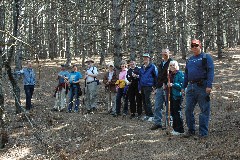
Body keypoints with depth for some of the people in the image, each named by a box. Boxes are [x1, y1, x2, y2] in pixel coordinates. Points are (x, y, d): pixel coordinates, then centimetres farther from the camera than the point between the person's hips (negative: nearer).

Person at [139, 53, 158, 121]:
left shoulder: (152, 66, -4)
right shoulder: (142, 67, 16)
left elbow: (156, 76, -4)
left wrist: (155, 85, -8)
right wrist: (139, 87, 16)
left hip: (148, 86, -7)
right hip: (142, 86, 7)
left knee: (147, 100, -11)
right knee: (144, 101, 9)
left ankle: (151, 115, -6)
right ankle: (147, 114, 17)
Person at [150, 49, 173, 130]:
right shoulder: (160, 64, 21)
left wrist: (165, 83, -19)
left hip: (167, 87, -7)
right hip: (160, 88, 7)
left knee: (168, 106, 0)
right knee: (157, 106, 4)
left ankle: (168, 123, 7)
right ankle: (157, 123, 9)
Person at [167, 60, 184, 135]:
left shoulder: (180, 74, -7)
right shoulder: (170, 74, 15)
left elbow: (182, 85, -15)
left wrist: (173, 85, -22)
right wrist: (167, 85, 5)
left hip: (177, 96, -8)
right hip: (171, 95, 8)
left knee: (177, 112, -6)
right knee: (173, 112, 12)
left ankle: (180, 130, 1)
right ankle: (175, 128, 23)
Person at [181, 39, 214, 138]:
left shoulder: (206, 57, -2)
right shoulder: (189, 60, 18)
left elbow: (210, 71, -11)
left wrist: (209, 85, -20)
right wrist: (183, 87, 18)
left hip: (202, 87, -6)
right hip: (191, 87, 7)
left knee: (204, 110, -1)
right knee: (188, 110, 8)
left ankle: (203, 133, 4)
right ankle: (191, 130, 20)